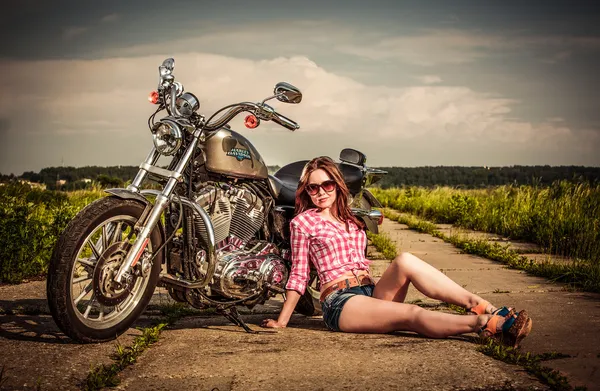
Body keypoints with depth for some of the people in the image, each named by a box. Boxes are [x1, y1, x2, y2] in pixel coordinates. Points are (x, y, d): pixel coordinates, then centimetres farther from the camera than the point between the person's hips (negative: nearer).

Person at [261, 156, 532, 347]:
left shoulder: (349, 220, 22)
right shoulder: (302, 222, 4)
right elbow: (298, 274, 4)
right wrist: (281, 322, 1)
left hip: (371, 291, 6)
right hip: (340, 303, -6)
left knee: (405, 260, -24)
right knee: (413, 315, -31)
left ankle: (482, 307, -33)